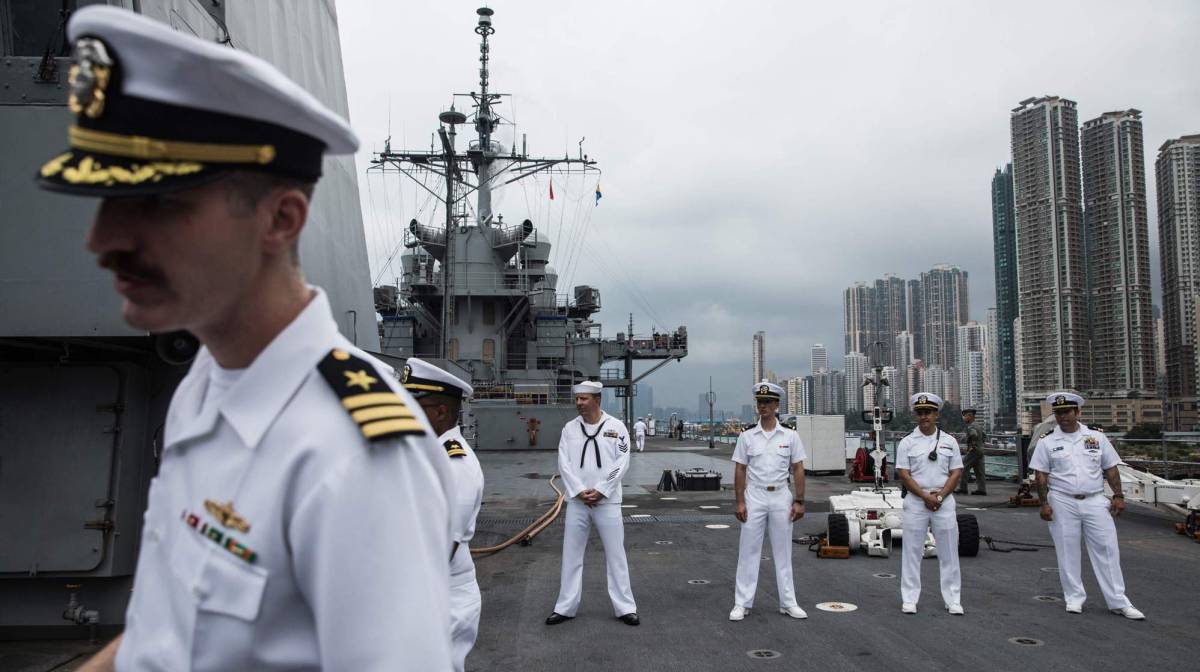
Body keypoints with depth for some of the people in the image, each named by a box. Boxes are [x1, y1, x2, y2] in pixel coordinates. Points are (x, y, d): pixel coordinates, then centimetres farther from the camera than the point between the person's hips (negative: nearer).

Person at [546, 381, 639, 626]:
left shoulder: (616, 427, -3)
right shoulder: (570, 428, 4)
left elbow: (621, 463, -7)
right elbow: (564, 463, -1)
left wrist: (600, 492, -13)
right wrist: (580, 492, -11)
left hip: (607, 501, -2)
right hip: (577, 501, 2)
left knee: (615, 555, 4)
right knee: (571, 554, 8)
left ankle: (625, 607, 14)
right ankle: (566, 607, 18)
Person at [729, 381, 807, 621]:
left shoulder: (790, 436, 1)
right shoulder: (746, 437, 0)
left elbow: (798, 470, 2)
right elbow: (740, 470, 1)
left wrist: (799, 501, -3)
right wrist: (740, 502, -5)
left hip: (781, 497, 1)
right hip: (755, 497, 0)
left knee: (783, 551, 9)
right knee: (748, 550, 2)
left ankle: (788, 602, 18)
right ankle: (742, 603, 7)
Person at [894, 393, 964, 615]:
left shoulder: (949, 441, 6)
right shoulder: (907, 442, 1)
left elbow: (956, 472, 3)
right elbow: (903, 474, -4)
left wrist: (940, 496, -10)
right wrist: (926, 496, -13)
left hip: (944, 502, 1)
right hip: (915, 502, -1)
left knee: (949, 552, 5)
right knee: (912, 551, 2)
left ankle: (953, 600, 14)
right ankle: (909, 599, 9)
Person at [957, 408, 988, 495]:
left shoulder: (970, 427, -15)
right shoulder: (977, 425, 16)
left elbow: (974, 435, -35)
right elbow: (983, 435, 30)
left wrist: (973, 446, -24)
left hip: (973, 451, -10)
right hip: (980, 450, 10)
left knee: (964, 468, -5)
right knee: (979, 471, 8)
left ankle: (962, 488, -4)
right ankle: (981, 489, 7)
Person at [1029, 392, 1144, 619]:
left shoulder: (1097, 438, 7)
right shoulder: (1047, 443, 2)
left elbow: (1111, 469, 10)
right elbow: (1040, 475, 1)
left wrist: (1118, 495, 1)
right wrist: (1044, 503, -6)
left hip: (1095, 501, 1)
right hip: (1062, 502, -1)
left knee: (1107, 549, 0)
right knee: (1067, 551, 4)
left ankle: (1118, 601, 7)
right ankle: (1074, 598, 16)